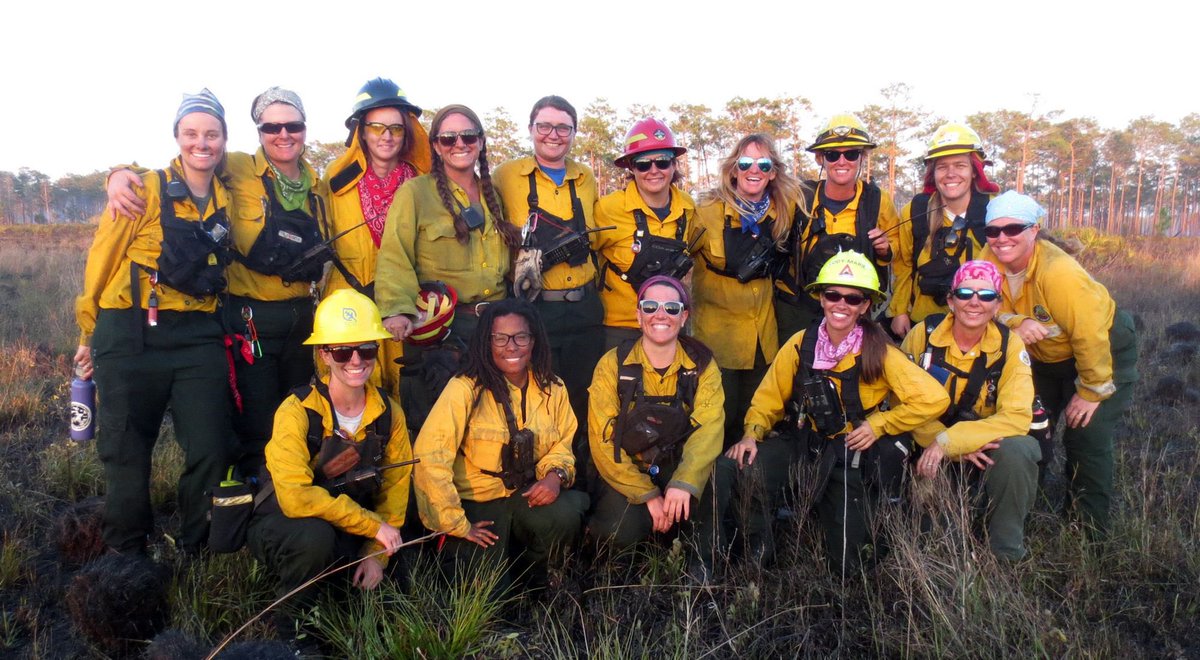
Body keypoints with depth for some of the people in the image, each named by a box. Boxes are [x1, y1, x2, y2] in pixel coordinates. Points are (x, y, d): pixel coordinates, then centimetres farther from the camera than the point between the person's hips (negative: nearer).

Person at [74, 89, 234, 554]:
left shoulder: (225, 201, 9)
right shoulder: (145, 190, -3)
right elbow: (101, 260, 1)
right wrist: (89, 334, 5)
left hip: (199, 338, 3)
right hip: (131, 337, -3)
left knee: (211, 451, 0)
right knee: (126, 455, 6)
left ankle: (198, 553, 20)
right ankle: (124, 559, 25)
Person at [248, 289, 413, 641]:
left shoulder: (389, 413, -7)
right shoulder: (299, 411, -23)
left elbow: (395, 488, 1)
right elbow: (295, 497, -31)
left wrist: (376, 554, -10)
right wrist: (372, 524, -27)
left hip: (347, 532, 5)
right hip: (283, 526, -5)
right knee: (315, 535, -36)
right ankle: (289, 621, -10)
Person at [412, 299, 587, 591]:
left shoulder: (552, 389, -1)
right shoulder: (466, 388, -18)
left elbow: (562, 442, 12)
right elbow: (430, 457, -23)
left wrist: (555, 474, -12)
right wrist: (457, 525, -18)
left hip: (528, 494, 4)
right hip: (476, 501, -3)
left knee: (565, 515, -28)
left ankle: (530, 572, 6)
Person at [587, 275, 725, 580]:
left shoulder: (702, 364, -5)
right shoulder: (613, 364, -7)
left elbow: (709, 427, -21)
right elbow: (603, 441, -12)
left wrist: (684, 482, -39)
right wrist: (647, 495, -21)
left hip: (680, 471, 1)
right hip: (626, 475, -1)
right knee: (619, 530, -29)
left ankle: (704, 566, -8)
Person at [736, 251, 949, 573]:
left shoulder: (879, 352, -13)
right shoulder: (801, 344, -6)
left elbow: (934, 399, -15)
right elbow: (770, 396, 2)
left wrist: (878, 424, -15)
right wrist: (752, 434, -13)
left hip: (857, 453, -3)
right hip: (811, 447, 3)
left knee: (847, 562, -7)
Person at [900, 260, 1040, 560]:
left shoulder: (1009, 345, -11)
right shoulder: (923, 334, -11)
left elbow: (1017, 416, -20)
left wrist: (948, 442, -31)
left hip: (987, 447, 0)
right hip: (931, 448, 0)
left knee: (1016, 451, -32)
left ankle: (1007, 553, -10)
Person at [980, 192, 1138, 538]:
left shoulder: (1059, 273, -36)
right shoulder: (989, 260, -18)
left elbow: (1090, 336, -31)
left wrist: (1092, 392, -20)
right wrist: (1017, 323, -33)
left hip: (1102, 348, -6)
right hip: (1042, 354, 6)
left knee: (1087, 439, -11)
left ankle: (1089, 532, 5)